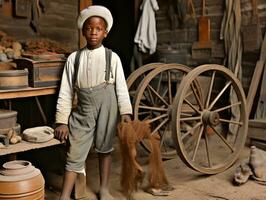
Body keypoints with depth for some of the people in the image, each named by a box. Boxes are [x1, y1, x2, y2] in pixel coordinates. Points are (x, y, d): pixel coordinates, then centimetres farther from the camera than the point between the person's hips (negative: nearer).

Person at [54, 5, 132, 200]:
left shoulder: (112, 57, -1)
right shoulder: (74, 58, 2)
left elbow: (121, 87, 1)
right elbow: (66, 92, 2)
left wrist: (126, 112, -6)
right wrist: (62, 121, 0)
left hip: (107, 106, -1)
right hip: (83, 110, 1)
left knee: (105, 148, 12)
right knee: (75, 153, 2)